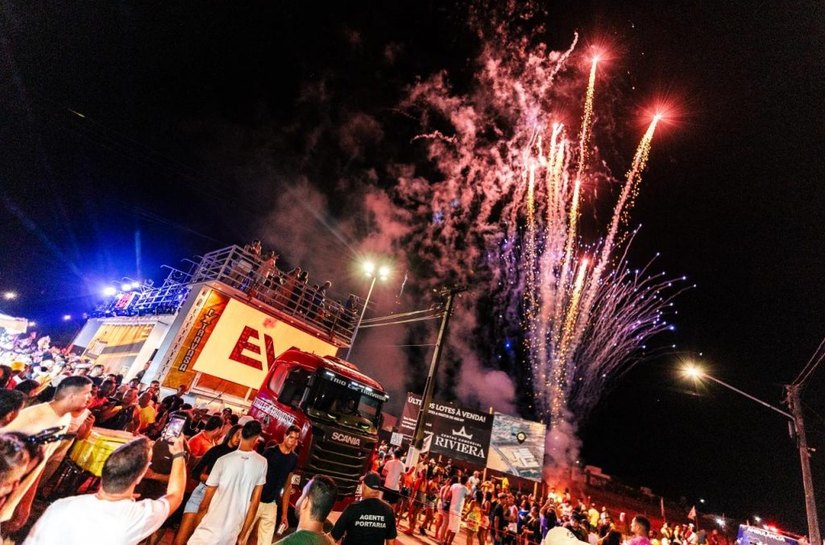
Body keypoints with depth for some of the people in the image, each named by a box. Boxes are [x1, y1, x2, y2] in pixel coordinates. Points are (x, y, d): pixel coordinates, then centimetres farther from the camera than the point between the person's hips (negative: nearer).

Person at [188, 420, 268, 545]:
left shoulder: (224, 460, -11)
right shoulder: (262, 463, -4)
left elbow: (205, 502, -4)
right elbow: (255, 502, 0)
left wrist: (196, 524, 13)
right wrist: (242, 535, 10)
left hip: (209, 531, -3)